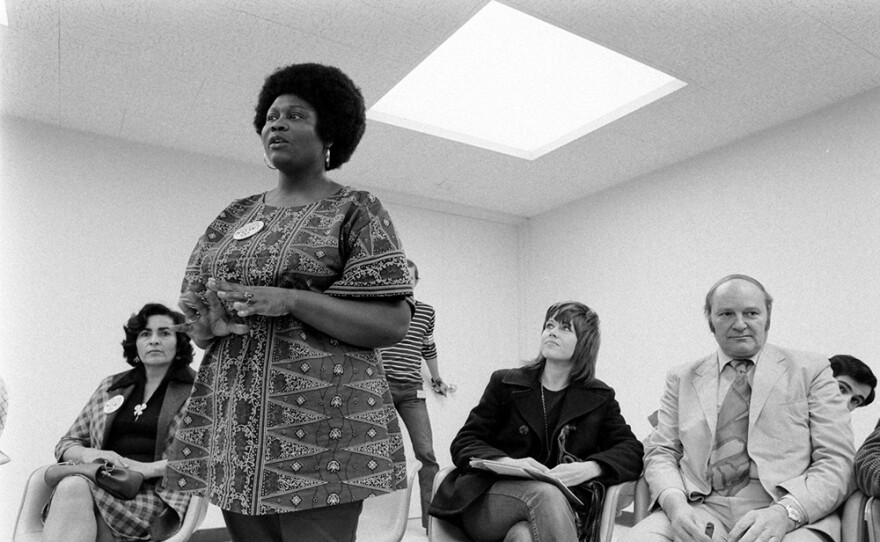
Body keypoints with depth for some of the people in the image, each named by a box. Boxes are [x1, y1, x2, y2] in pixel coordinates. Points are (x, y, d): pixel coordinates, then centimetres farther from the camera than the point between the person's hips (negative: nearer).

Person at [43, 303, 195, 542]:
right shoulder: (110, 387, 20)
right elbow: (67, 444, 22)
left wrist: (146, 469, -14)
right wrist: (89, 455, -2)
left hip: (158, 497, -4)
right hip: (102, 487, 4)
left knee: (73, 490, -31)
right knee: (71, 486, -32)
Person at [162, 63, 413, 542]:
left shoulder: (355, 211, -1)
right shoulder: (235, 216, 14)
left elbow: (393, 324, -10)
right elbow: (193, 320, 15)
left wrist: (289, 300, -18)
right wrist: (211, 323, -9)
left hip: (319, 426, -4)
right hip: (233, 429, 5)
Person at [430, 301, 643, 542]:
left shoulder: (599, 397, 15)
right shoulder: (504, 383, 11)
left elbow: (632, 451, 6)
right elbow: (464, 444, 6)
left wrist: (589, 468, -15)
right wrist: (508, 463, -15)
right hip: (489, 502, 1)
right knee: (545, 492, -34)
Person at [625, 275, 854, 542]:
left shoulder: (811, 370, 9)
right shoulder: (682, 378, 14)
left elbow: (837, 462, 1)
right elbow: (660, 452, 10)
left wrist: (786, 512, -16)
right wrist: (675, 503, -11)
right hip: (701, 512, 2)